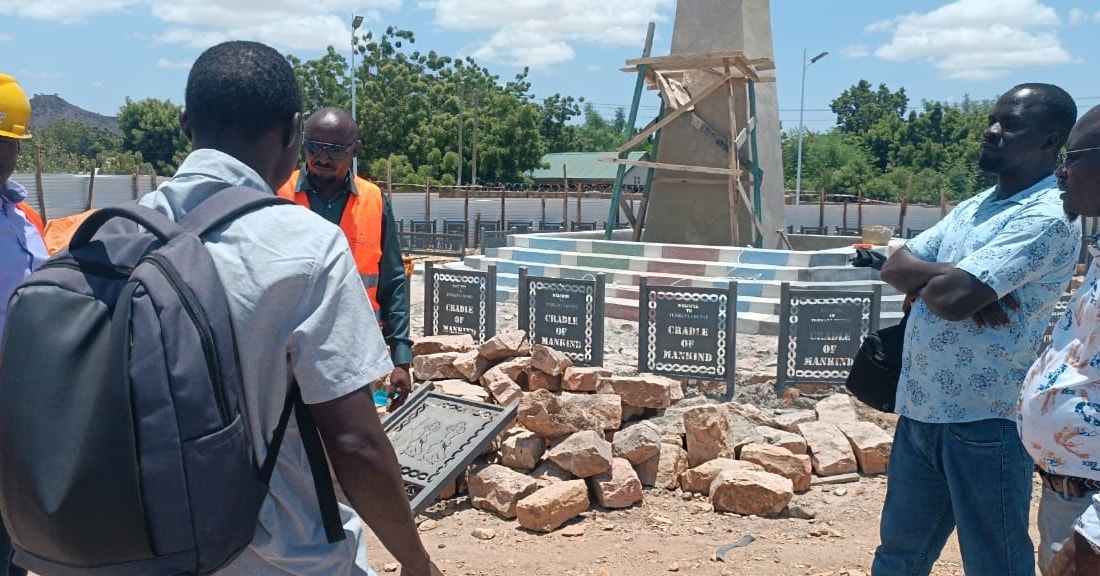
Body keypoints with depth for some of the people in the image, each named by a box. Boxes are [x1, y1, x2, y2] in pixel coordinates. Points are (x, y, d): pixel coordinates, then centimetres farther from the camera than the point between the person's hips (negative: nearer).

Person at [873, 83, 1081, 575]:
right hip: (919, 410, 8)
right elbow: (893, 268, 7)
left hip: (984, 423, -8)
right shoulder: (973, 207, 14)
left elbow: (950, 298, -25)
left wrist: (925, 278, -2)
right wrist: (950, 276, -12)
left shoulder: (1047, 218, -15)